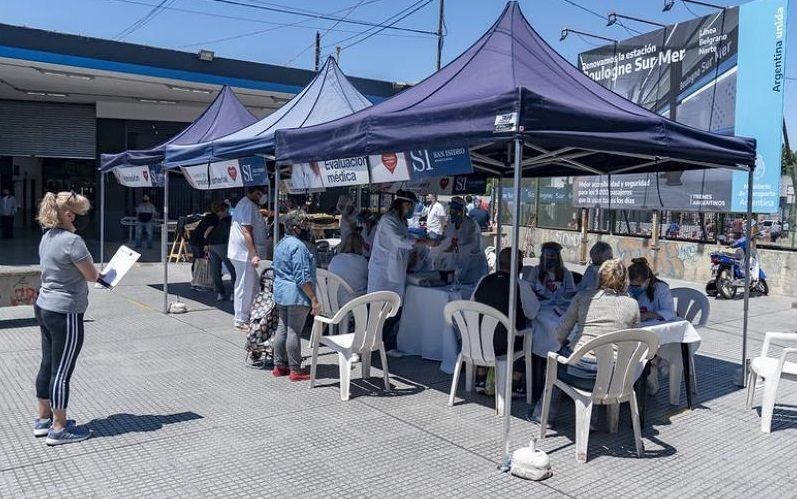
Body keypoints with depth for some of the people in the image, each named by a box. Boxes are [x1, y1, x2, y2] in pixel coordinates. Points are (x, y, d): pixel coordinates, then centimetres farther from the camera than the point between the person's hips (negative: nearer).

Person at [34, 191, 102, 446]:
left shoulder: (47, 237, 8)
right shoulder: (72, 241, -20)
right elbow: (92, 275, -14)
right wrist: (96, 271, 9)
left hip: (44, 308, 9)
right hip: (65, 314, -9)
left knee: (48, 365, 18)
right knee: (62, 371, 1)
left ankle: (44, 419, 31)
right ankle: (59, 429, 11)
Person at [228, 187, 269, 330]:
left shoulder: (248, 204, 18)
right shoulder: (248, 205, -16)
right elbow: (246, 231, -22)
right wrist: (254, 254, -24)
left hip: (244, 254, 11)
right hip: (245, 254, -11)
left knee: (254, 286, 15)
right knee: (245, 288, -3)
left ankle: (246, 317, 23)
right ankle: (241, 321, 5)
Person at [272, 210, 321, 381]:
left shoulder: (280, 243, 13)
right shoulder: (298, 246, -18)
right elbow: (303, 278, -22)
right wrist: (314, 300, -18)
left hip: (280, 293, 10)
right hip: (296, 296, -10)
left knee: (282, 328, 14)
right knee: (294, 331, -4)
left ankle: (279, 366, 22)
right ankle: (295, 371, 4)